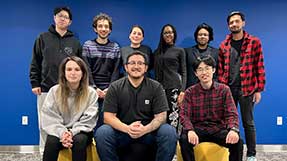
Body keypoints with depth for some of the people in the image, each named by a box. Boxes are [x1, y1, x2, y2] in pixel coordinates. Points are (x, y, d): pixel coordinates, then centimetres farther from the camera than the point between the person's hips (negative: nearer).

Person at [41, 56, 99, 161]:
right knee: (52, 141, -31)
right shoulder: (54, 91, -2)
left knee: (79, 140, -33)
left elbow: (87, 121, -8)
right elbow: (49, 118, -6)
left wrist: (72, 132, -24)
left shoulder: (91, 93, -5)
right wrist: (62, 133, -23)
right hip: (60, 131, 1)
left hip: (80, 132, -1)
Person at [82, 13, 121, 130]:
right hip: (92, 89, -1)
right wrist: (94, 88, -11)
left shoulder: (115, 47, 8)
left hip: (109, 91, 1)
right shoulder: (87, 45, 4)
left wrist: (110, 88, -8)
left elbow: (116, 71, 4)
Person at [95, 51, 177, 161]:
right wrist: (127, 129, -26)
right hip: (122, 130, 1)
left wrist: (145, 129, -27)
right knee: (102, 133, -27)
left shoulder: (156, 87, -1)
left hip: (148, 131, 0)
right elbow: (108, 116, -7)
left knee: (169, 132, -27)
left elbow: (161, 116, -6)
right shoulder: (115, 87, -1)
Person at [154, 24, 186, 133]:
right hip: (160, 88, 3)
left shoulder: (180, 51, 10)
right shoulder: (157, 52, 18)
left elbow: (184, 72, 4)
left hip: (174, 87, -3)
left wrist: (182, 90, -8)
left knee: (173, 118, -10)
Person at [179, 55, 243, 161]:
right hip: (198, 129, 0)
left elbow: (231, 114, -5)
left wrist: (233, 129, -28)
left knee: (237, 141, -27)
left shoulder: (224, 90, 2)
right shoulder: (190, 92, 1)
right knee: (184, 139, -31)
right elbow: (184, 115, -7)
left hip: (218, 129, 1)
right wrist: (190, 130, -30)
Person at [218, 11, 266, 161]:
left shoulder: (254, 42, -1)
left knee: (248, 122, 5)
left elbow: (259, 67, -2)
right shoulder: (224, 45, 8)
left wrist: (259, 89, -6)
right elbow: (220, 69, 10)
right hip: (228, 89, 3)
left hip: (247, 89, -3)